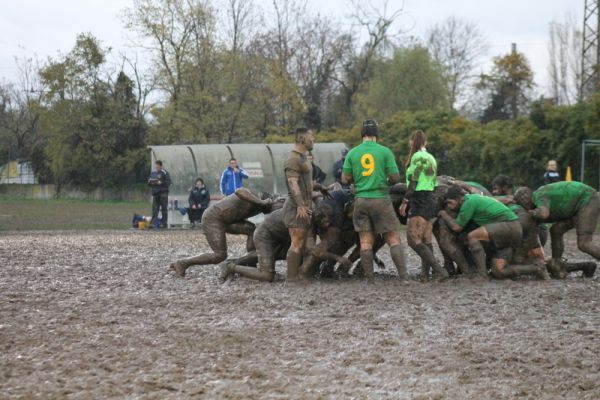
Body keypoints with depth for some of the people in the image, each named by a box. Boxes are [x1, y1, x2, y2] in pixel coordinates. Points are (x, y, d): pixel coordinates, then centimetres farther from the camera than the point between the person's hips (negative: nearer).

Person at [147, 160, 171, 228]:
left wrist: (161, 183, -18)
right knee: (155, 209, -2)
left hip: (163, 193, -5)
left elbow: (168, 182, -8)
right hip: (155, 193, 5)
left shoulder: (164, 173, -2)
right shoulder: (152, 173, 16)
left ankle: (164, 223, 0)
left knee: (164, 209, -3)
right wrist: (150, 182, 0)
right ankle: (153, 223, -7)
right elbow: (148, 183, 22)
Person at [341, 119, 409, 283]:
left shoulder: (352, 153, 3)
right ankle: (403, 276, -9)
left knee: (365, 242, 6)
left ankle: (369, 279, 5)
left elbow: (345, 179, 4)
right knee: (394, 239, 1)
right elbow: (395, 177, -5)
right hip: (381, 199, -2)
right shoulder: (385, 152, -4)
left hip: (361, 200, 2)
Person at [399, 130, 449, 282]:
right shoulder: (431, 158, 17)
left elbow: (413, 182, -15)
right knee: (426, 239, 8)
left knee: (413, 240, -14)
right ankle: (425, 272, 6)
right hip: (430, 199, 10)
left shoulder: (418, 157, -10)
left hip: (419, 200, -10)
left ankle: (439, 270, -24)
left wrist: (404, 202, -14)